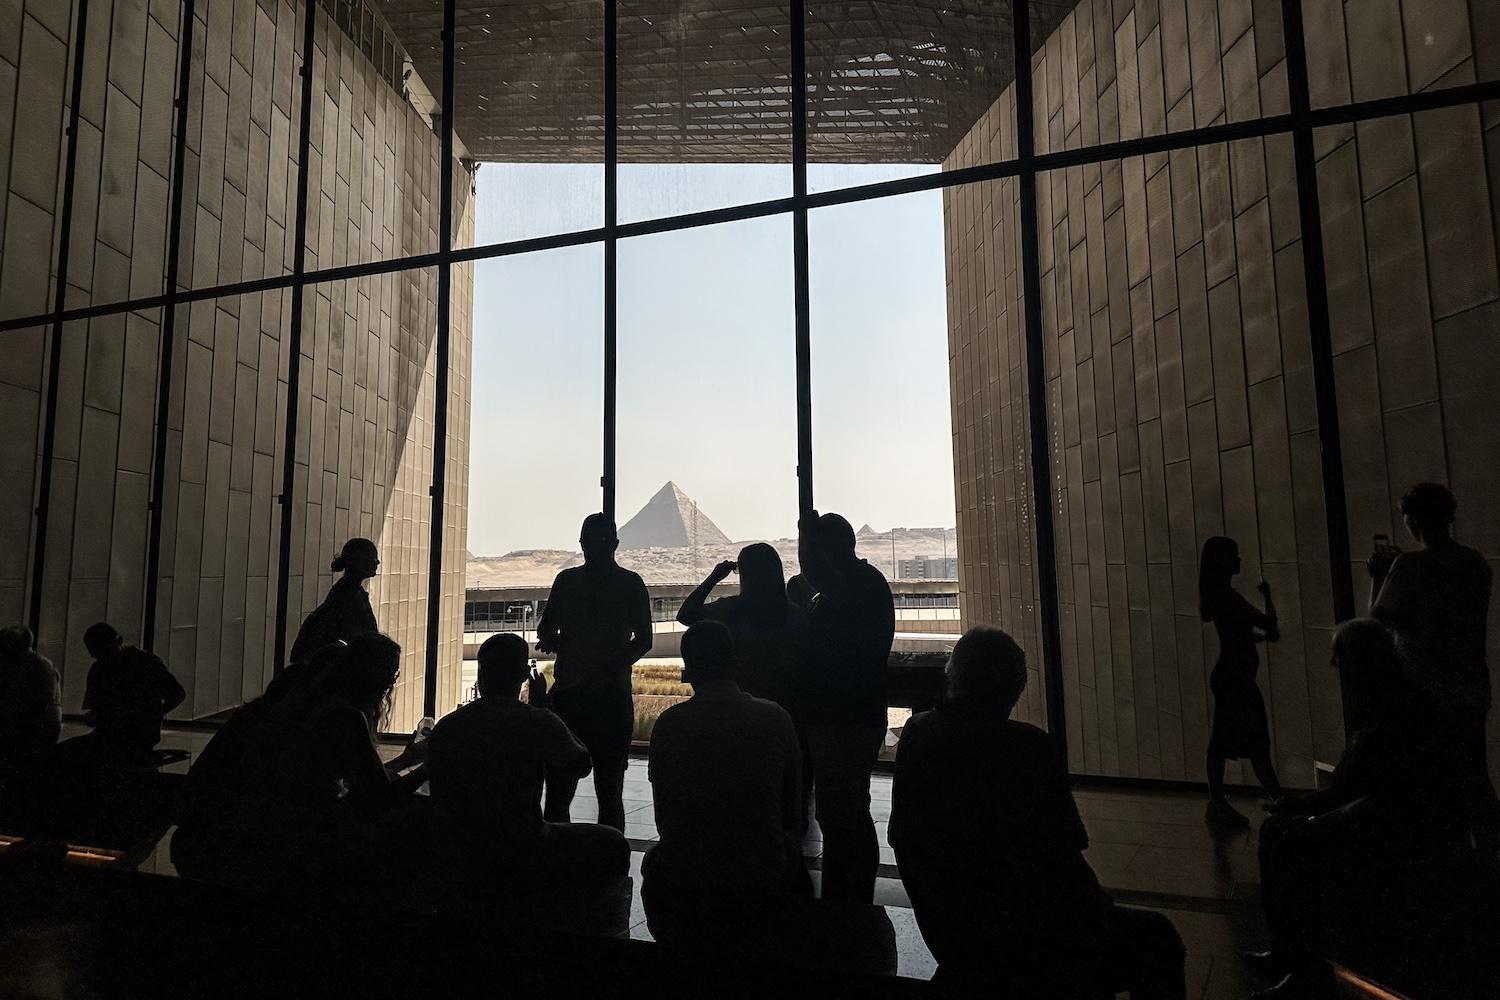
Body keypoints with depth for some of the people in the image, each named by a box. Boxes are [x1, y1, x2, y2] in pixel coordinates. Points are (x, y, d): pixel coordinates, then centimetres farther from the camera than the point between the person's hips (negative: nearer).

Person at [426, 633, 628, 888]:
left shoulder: (445, 728, -3)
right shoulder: (539, 723, -16)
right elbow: (579, 765, 3)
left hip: (456, 862, 6)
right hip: (519, 860, -6)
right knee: (614, 846, 14)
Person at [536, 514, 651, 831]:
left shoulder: (630, 584, 1)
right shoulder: (567, 580, 10)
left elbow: (643, 641, 0)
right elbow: (545, 628, 18)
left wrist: (613, 667, -16)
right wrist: (549, 638, -5)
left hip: (611, 695, -2)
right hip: (567, 693, 3)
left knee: (609, 787, 5)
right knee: (558, 786, 5)